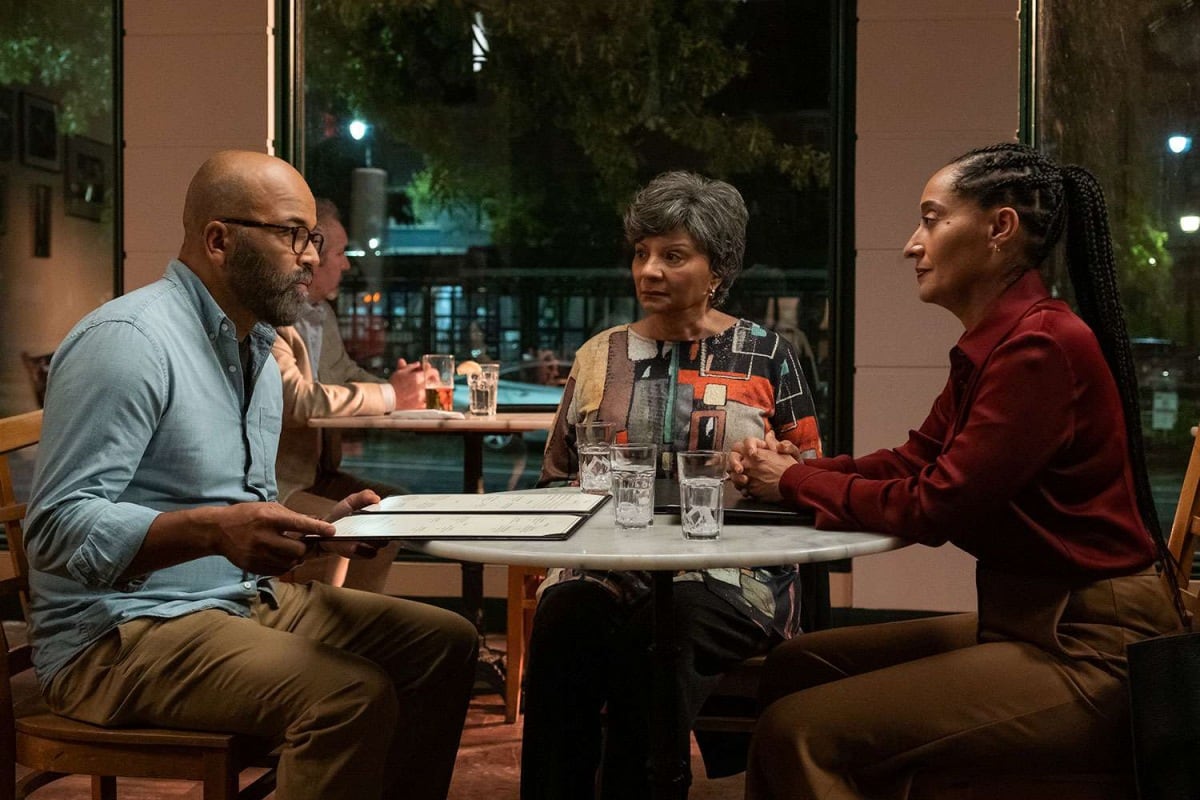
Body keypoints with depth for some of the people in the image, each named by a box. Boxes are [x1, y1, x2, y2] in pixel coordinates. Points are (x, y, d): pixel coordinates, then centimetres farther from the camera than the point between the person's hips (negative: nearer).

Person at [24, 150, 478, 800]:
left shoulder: (257, 346, 15)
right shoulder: (127, 339, -16)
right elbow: (59, 529, -23)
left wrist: (323, 524, 1)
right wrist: (213, 530, -36)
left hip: (244, 600, 10)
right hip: (119, 635, -9)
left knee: (445, 643, 4)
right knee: (353, 695, -30)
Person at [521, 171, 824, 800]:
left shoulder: (764, 354, 9)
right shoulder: (601, 356, 18)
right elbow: (555, 475, 22)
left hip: (728, 573, -2)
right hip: (605, 565, 3)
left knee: (652, 637, -35)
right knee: (562, 623, -31)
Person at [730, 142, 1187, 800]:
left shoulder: (1042, 345, -20)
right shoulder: (990, 344, 11)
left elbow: (933, 506, -19)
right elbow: (911, 462, 13)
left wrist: (795, 482, -6)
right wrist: (793, 467, -2)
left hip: (1086, 652, -10)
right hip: (1027, 621, 10)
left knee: (801, 731, -16)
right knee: (797, 666, 12)